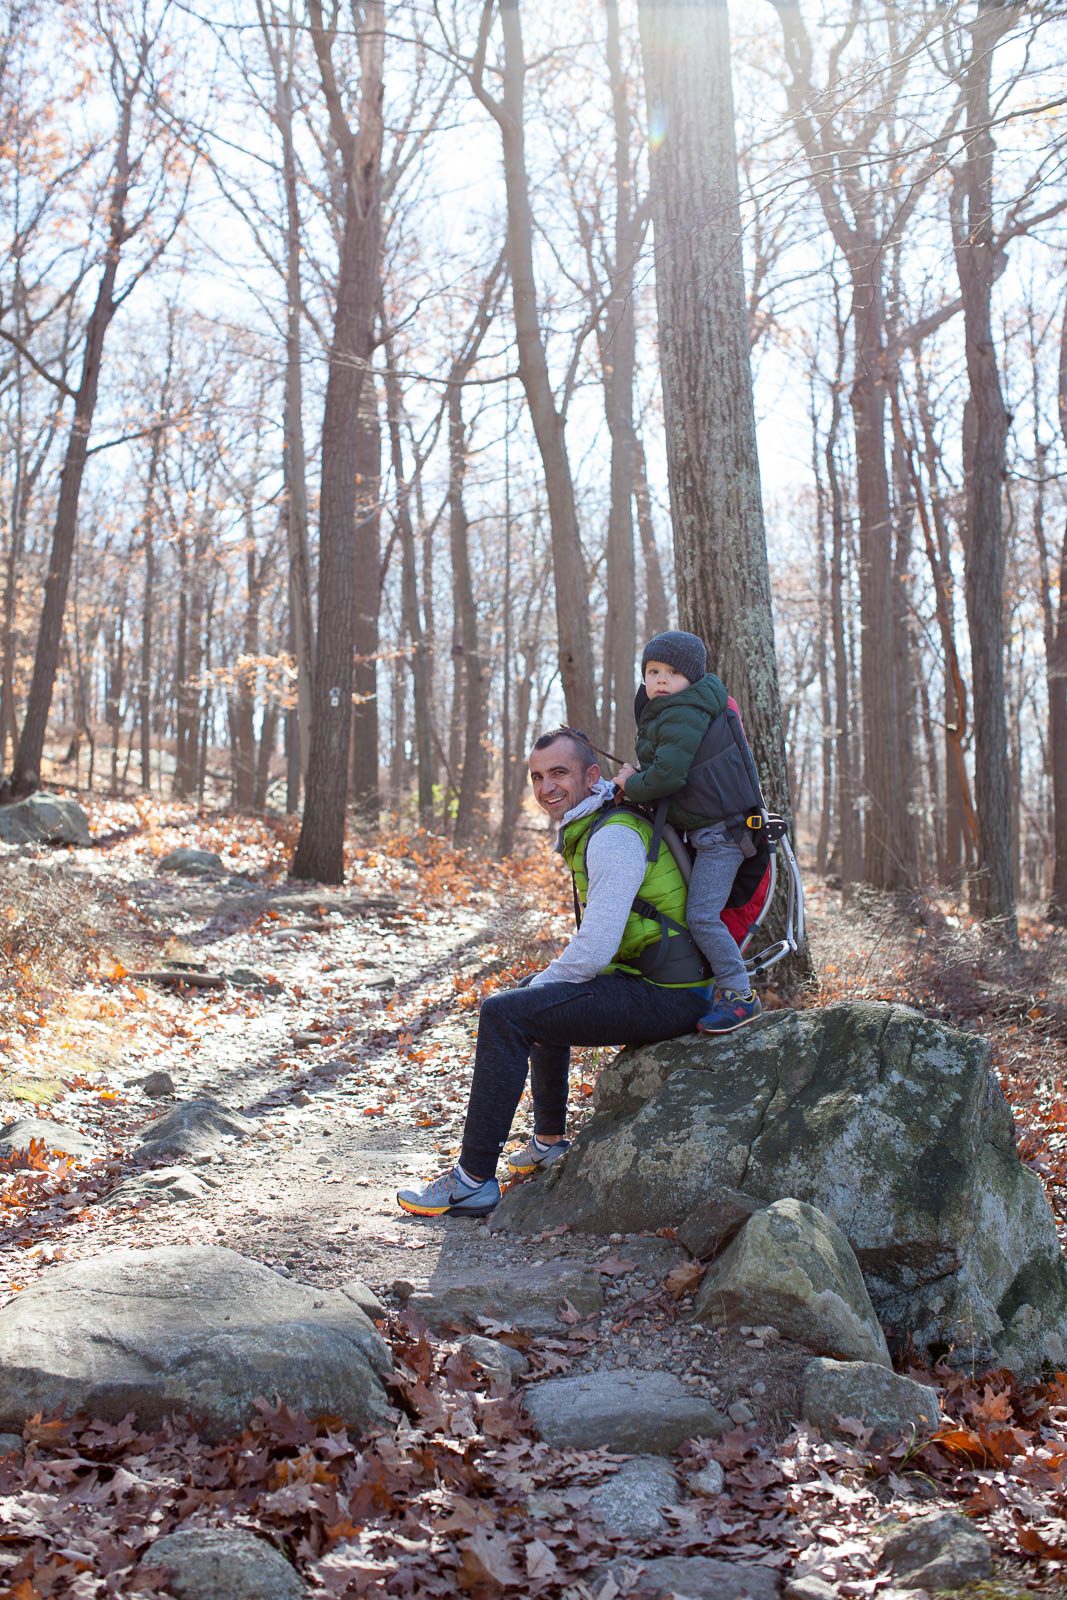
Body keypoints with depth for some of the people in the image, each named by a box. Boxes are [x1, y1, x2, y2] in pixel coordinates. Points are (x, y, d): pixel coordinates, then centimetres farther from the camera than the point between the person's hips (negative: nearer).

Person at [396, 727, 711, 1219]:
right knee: (537, 991, 30)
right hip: (651, 978, 11)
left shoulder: (612, 837, -18)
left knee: (504, 1014, -16)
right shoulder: (588, 831, 15)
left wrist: (547, 981, -7)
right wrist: (544, 980, 16)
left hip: (666, 996, -11)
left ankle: (474, 1180, -12)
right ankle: (549, 1141, 37)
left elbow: (595, 951, -23)